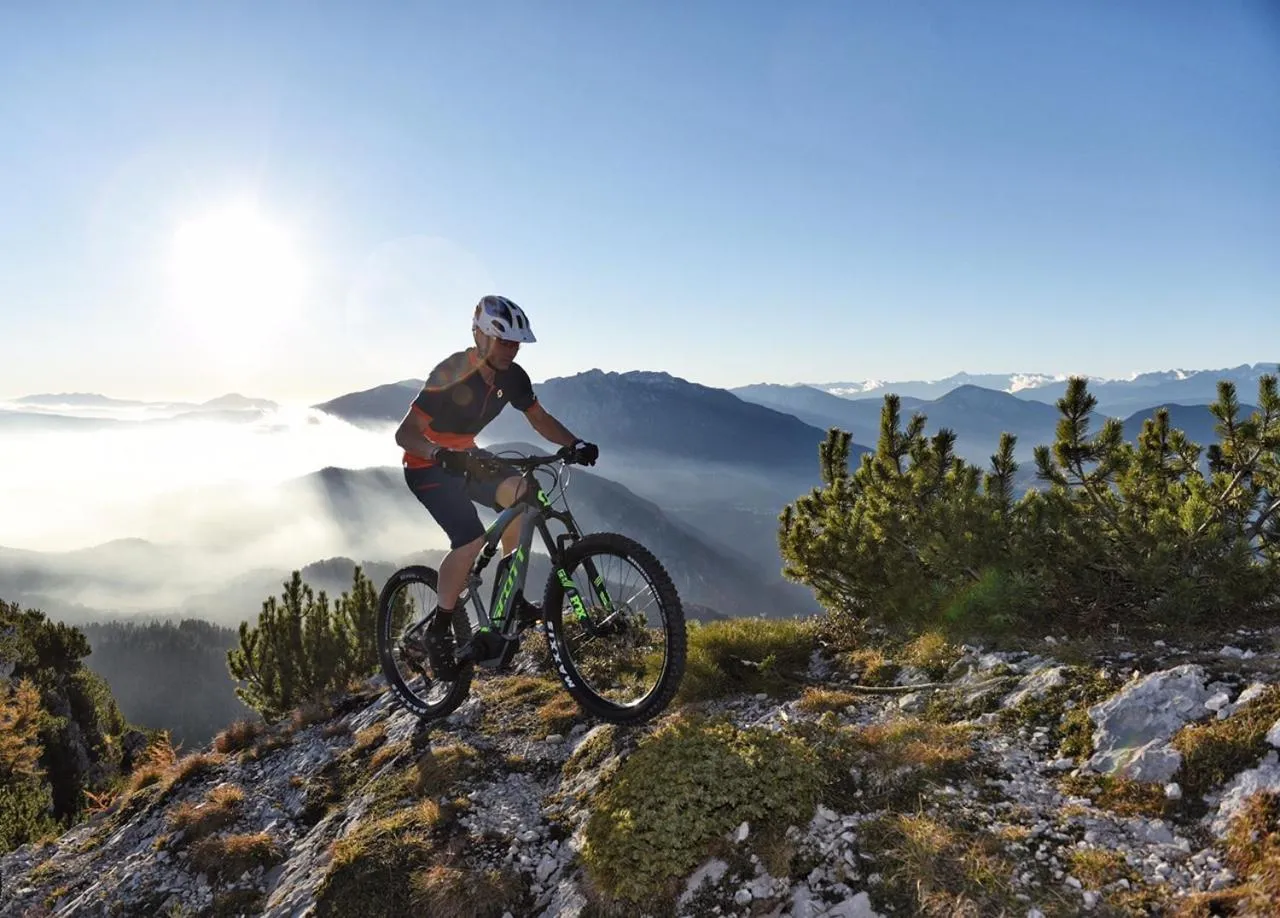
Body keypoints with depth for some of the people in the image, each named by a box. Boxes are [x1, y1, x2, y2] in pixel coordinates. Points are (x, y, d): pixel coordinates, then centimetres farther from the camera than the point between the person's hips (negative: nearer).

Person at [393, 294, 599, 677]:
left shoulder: (512, 376, -9)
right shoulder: (452, 373, -27)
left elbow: (540, 419, 1)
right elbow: (405, 433, -28)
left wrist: (575, 444, -18)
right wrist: (441, 453, -48)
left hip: (465, 456, 7)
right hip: (427, 465, -6)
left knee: (521, 494, -19)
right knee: (471, 539, -25)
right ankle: (436, 632, -6)